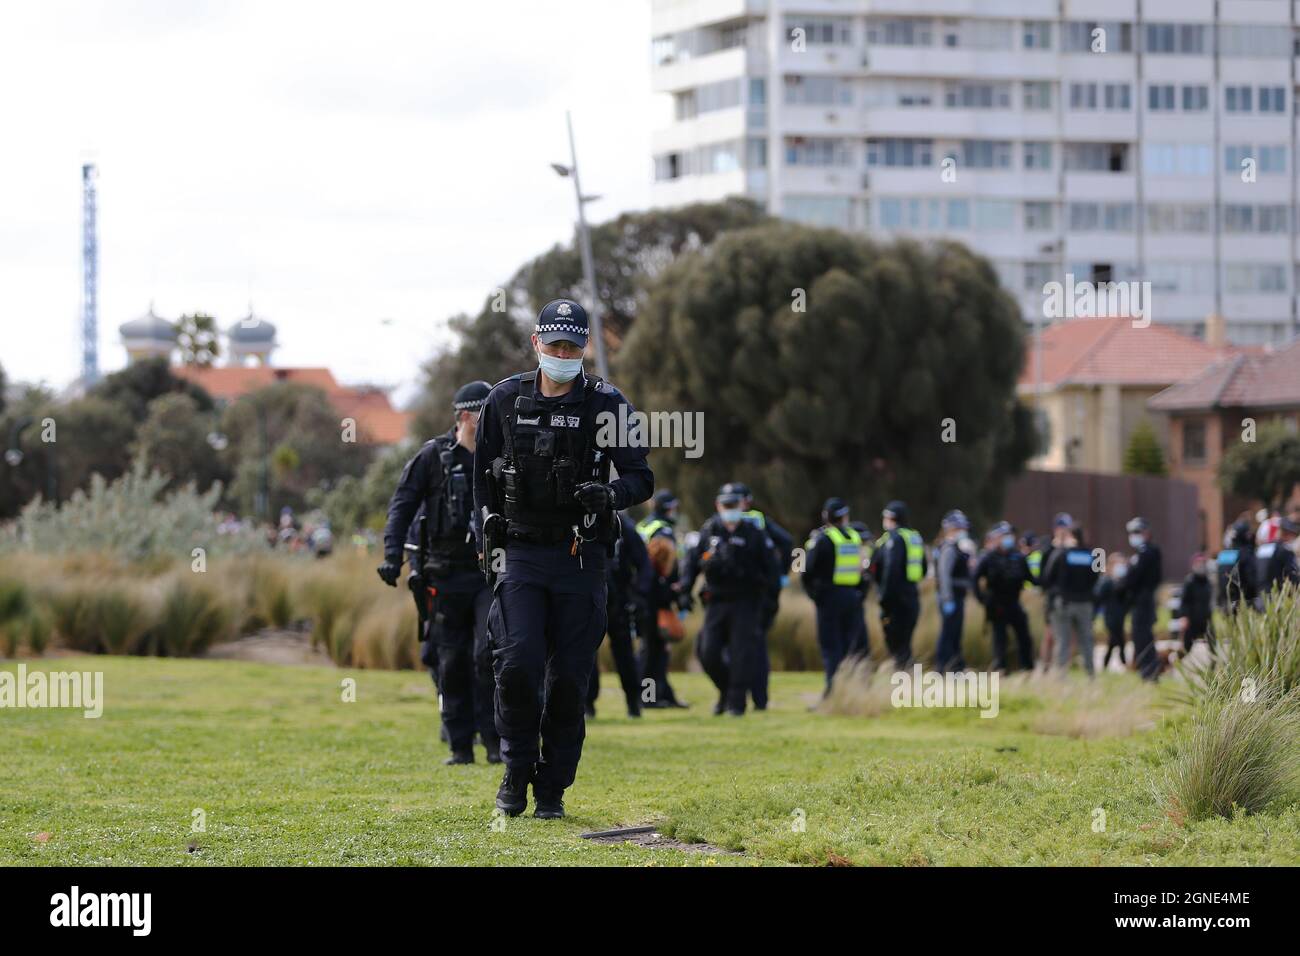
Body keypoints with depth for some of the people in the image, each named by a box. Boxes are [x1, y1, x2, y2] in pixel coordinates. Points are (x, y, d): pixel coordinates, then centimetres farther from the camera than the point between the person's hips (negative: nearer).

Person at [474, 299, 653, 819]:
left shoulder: (606, 404, -1)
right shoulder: (505, 400, 5)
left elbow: (641, 479, 0)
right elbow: (484, 478, 14)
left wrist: (609, 493, -22)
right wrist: (490, 542, 6)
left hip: (580, 559, -1)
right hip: (520, 555, 1)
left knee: (569, 678, 0)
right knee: (517, 664, -14)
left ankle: (552, 789, 10)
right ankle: (517, 771, 4)